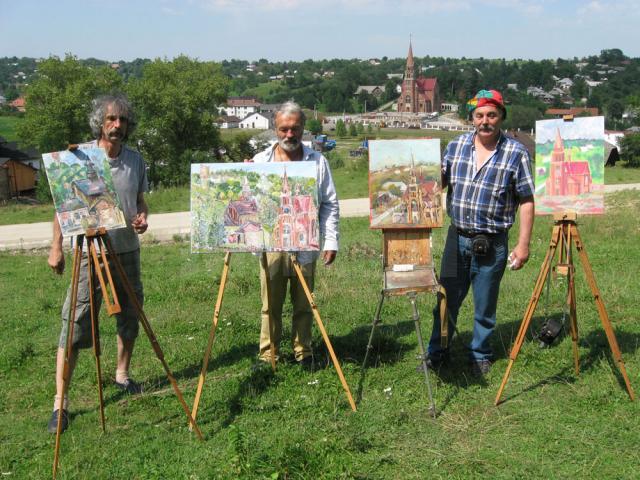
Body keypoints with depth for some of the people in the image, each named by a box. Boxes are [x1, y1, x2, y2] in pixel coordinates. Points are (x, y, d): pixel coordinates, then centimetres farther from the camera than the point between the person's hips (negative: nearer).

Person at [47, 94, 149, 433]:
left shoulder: (135, 160, 5)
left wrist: (142, 217, -6)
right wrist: (57, 247, -5)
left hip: (127, 250, 5)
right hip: (89, 251, -4)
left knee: (129, 315, 14)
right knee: (76, 324, -6)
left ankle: (122, 374, 35)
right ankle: (60, 401, -1)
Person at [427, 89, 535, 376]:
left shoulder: (516, 153, -8)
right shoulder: (456, 146, 2)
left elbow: (526, 201, -6)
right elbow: (439, 183, 12)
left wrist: (523, 244, -10)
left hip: (492, 244, -3)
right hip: (457, 237, 3)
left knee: (485, 306, 10)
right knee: (446, 299, 12)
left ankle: (480, 355, 30)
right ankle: (436, 352, 27)